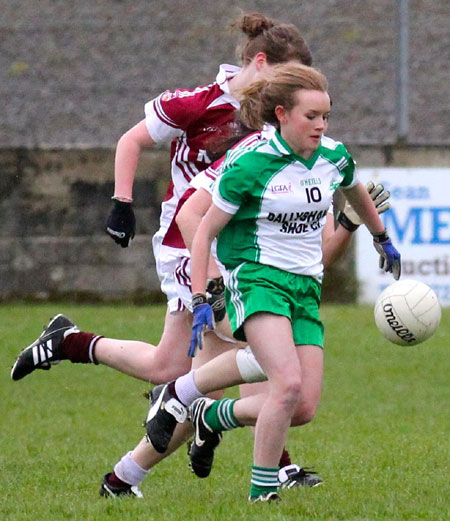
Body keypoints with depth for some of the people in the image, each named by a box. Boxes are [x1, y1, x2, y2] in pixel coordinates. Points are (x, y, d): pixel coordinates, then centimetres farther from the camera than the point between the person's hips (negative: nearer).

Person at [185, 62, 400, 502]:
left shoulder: (334, 158, 3)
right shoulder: (250, 166, -13)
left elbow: (355, 194, 28)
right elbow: (205, 231, -5)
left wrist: (383, 240, 42)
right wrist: (201, 302, -11)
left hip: (306, 285, 6)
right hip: (257, 278, -6)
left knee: (305, 405, -5)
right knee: (289, 384, -27)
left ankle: (212, 415, 21)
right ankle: (262, 494, -15)